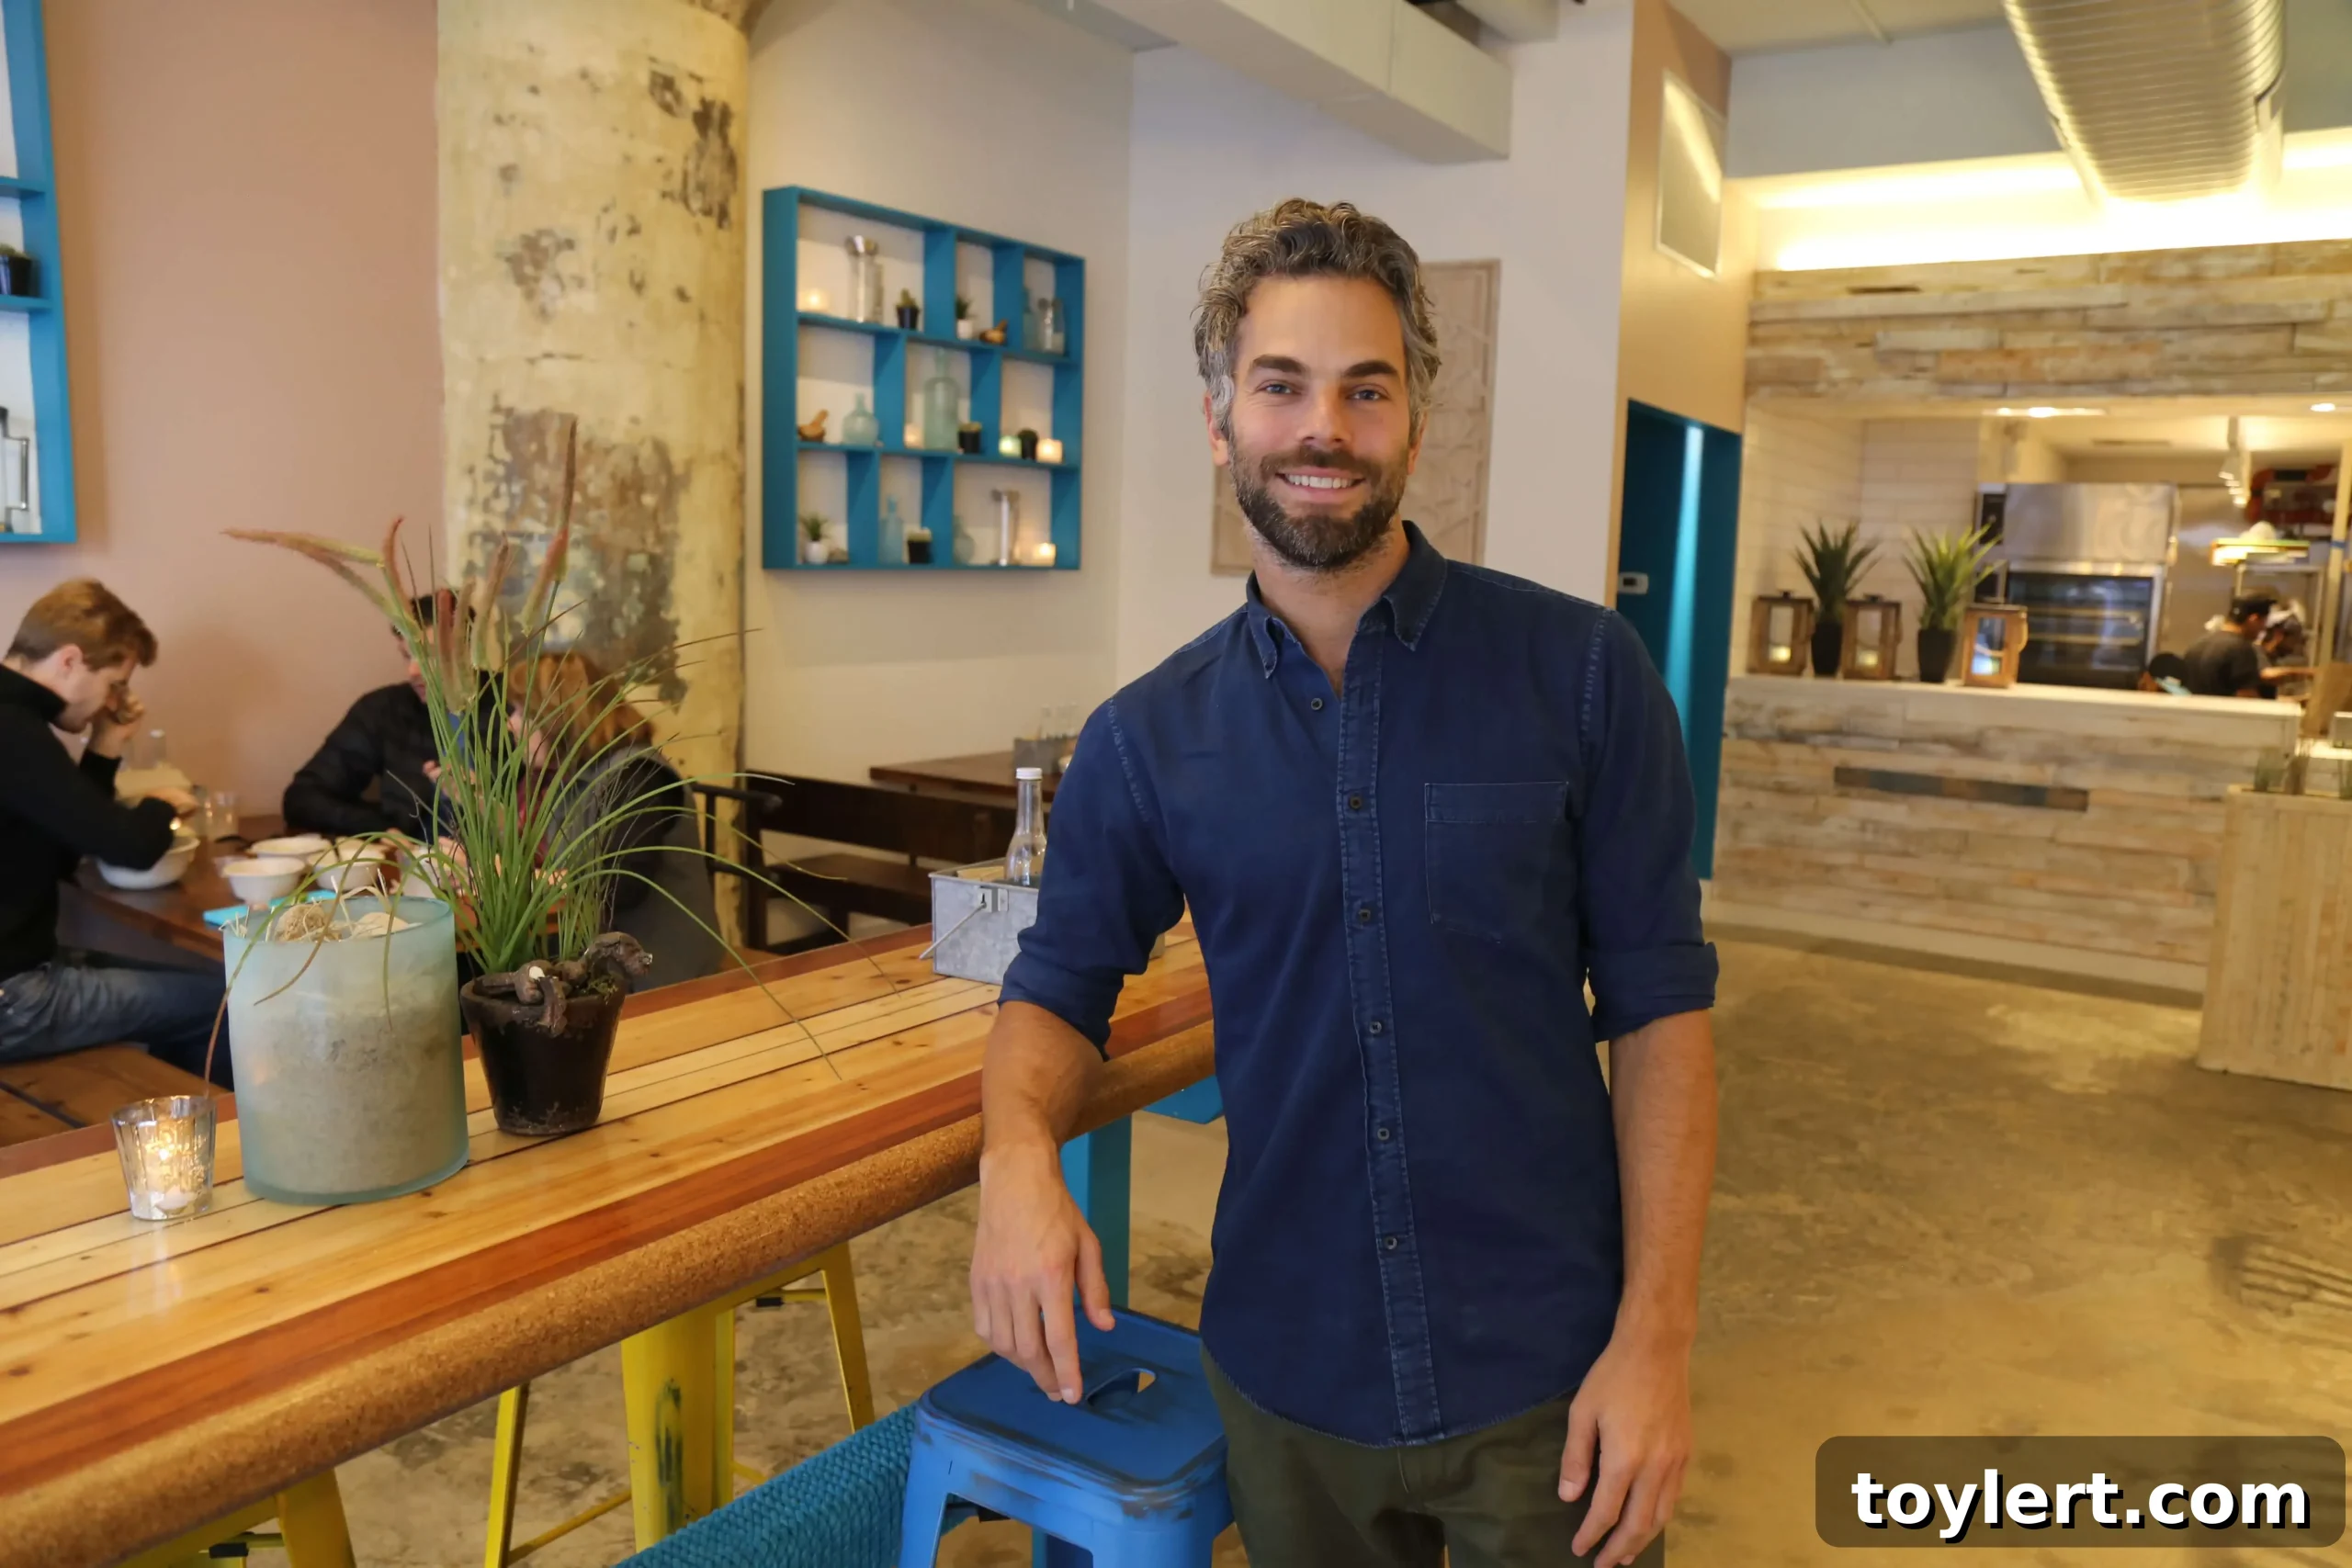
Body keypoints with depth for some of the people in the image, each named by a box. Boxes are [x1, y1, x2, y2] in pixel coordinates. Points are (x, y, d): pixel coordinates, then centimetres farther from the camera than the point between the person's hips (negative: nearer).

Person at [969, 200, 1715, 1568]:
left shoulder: (1579, 671, -9)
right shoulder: (1146, 738, -3)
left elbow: (1658, 1003, -7)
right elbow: (1061, 986, 5)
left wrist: (1658, 1334, -12)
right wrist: (1019, 1152, -16)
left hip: (1546, 1378, -2)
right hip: (1285, 1376, 2)